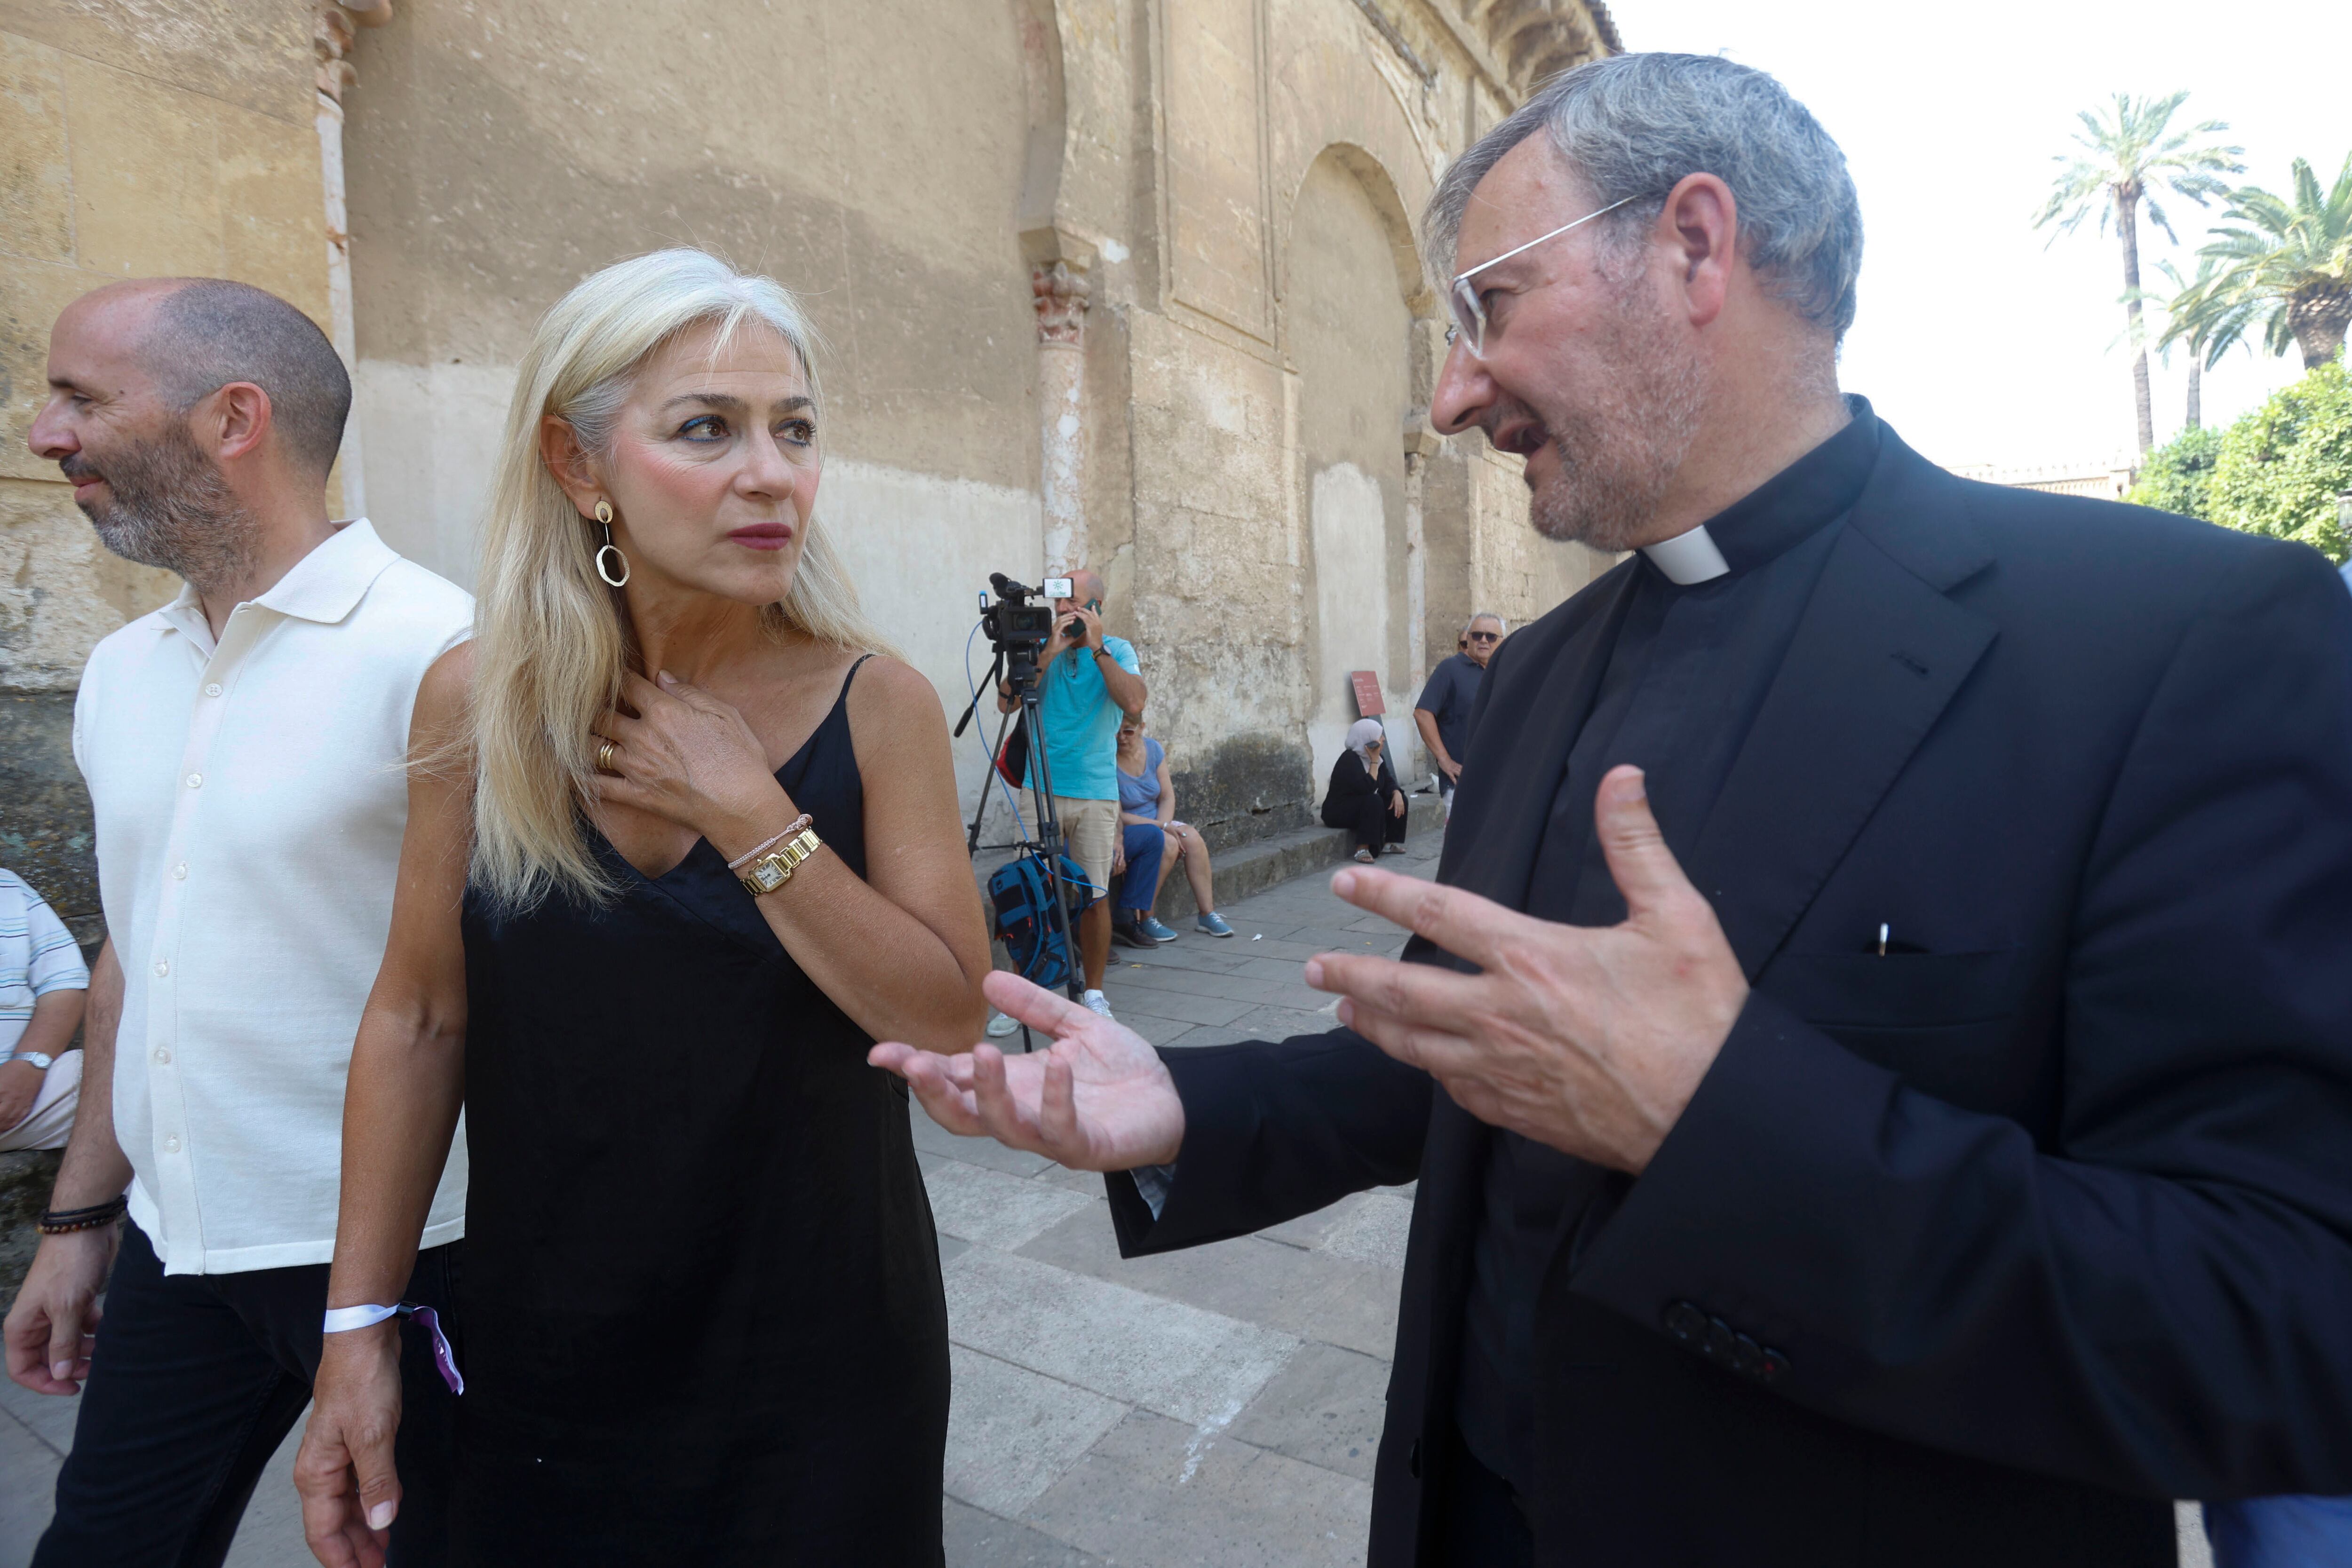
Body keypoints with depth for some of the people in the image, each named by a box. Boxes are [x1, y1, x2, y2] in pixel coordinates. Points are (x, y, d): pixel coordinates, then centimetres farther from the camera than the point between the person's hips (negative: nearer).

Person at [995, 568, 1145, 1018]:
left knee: (1095, 895, 1)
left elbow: (1135, 702, -14)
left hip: (1097, 794, -1)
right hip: (1040, 789, 1)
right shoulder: (1042, 648, 9)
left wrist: (1096, 647, -11)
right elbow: (1006, 702, -5)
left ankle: (1093, 992, 16)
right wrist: (1050, 652, -11)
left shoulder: (1117, 650, 6)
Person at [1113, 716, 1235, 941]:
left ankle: (1207, 914, -12)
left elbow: (1168, 797, 3)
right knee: (1168, 845, -30)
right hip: (1124, 830, -6)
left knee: (1193, 838, -19)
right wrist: (1162, 828, -22)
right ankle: (1143, 920, -21)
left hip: (1155, 823, 6)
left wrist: (1162, 825, -16)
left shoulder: (1154, 749, 0)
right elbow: (1118, 816, -19)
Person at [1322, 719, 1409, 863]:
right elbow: (1368, 788, -33)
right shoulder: (1349, 760, -24)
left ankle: (1389, 843, 0)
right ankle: (1362, 849, -33)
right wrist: (1374, 761, -27)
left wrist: (1397, 793, -20)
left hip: (1366, 806, 9)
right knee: (1373, 801, -33)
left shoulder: (1378, 757, 3)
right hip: (1339, 813, -9)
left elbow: (1388, 782, 2)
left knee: (1399, 799, -7)